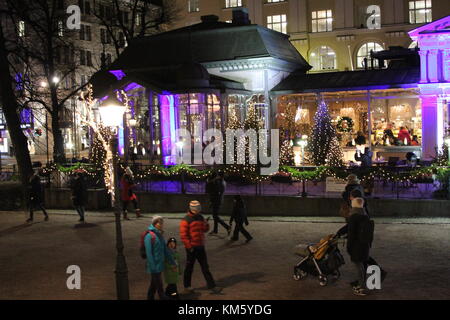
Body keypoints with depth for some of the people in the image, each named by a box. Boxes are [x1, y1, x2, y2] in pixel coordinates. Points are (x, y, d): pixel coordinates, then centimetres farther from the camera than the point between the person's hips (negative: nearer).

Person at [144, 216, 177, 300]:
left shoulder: (160, 235, 11)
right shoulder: (149, 236, -15)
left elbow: (166, 250, 15)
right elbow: (149, 252, -18)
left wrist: (172, 262, 15)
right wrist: (153, 266, -21)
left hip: (160, 265, 8)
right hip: (155, 266, -8)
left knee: (154, 284, 17)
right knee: (159, 286, -3)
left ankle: (150, 297, 27)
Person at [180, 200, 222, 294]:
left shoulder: (200, 217, 10)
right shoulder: (186, 220, -11)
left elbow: (205, 230, 16)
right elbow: (183, 235, -15)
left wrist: (206, 224, -6)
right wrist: (189, 246, -17)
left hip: (200, 247, 6)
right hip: (192, 248, -6)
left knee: (205, 267, 7)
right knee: (189, 267, 7)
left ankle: (212, 286, 8)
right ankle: (187, 287, 21)